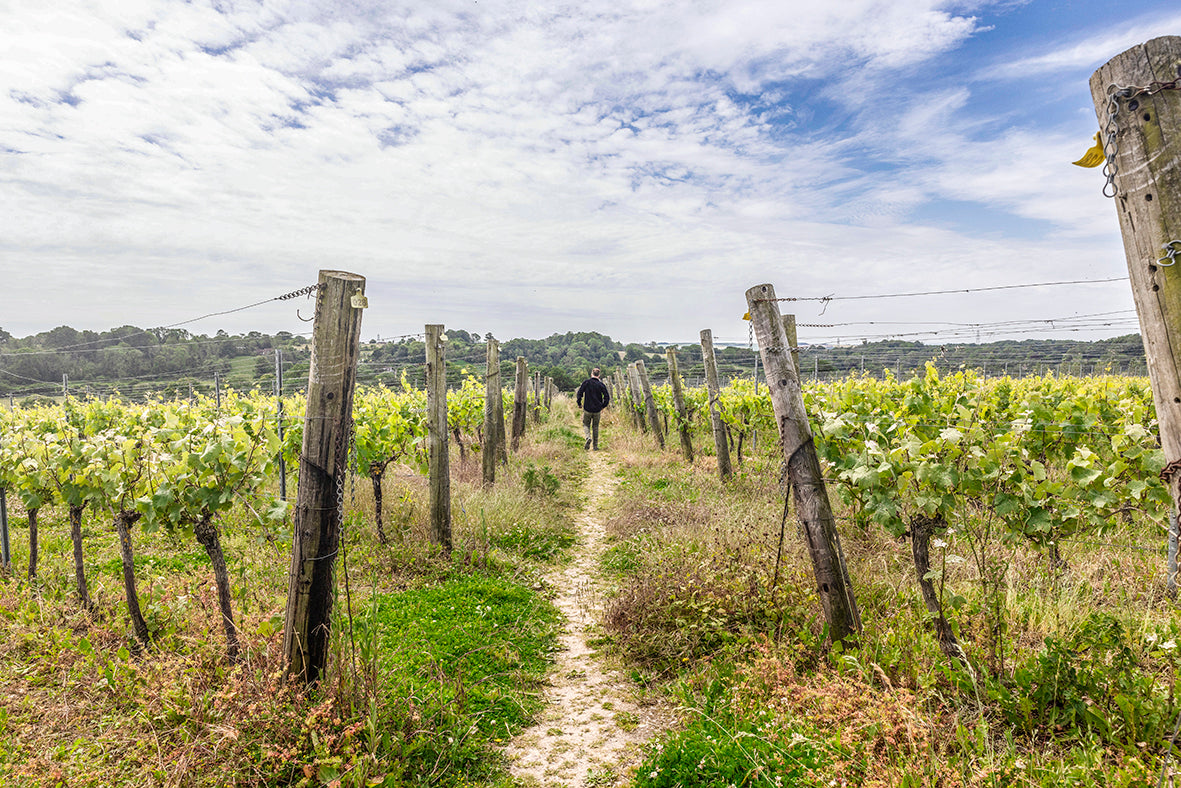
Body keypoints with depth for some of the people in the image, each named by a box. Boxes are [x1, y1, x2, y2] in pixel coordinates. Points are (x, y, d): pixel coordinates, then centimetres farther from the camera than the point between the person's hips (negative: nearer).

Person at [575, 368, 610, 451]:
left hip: (587, 409, -1)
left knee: (586, 424, 14)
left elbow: (580, 393, -8)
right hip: (597, 410, 1)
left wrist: (579, 403, 5)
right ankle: (595, 445, 14)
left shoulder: (586, 382, -5)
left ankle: (588, 437, -14)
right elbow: (607, 396, -5)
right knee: (595, 427, 14)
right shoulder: (601, 384, -2)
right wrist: (603, 406, 7)